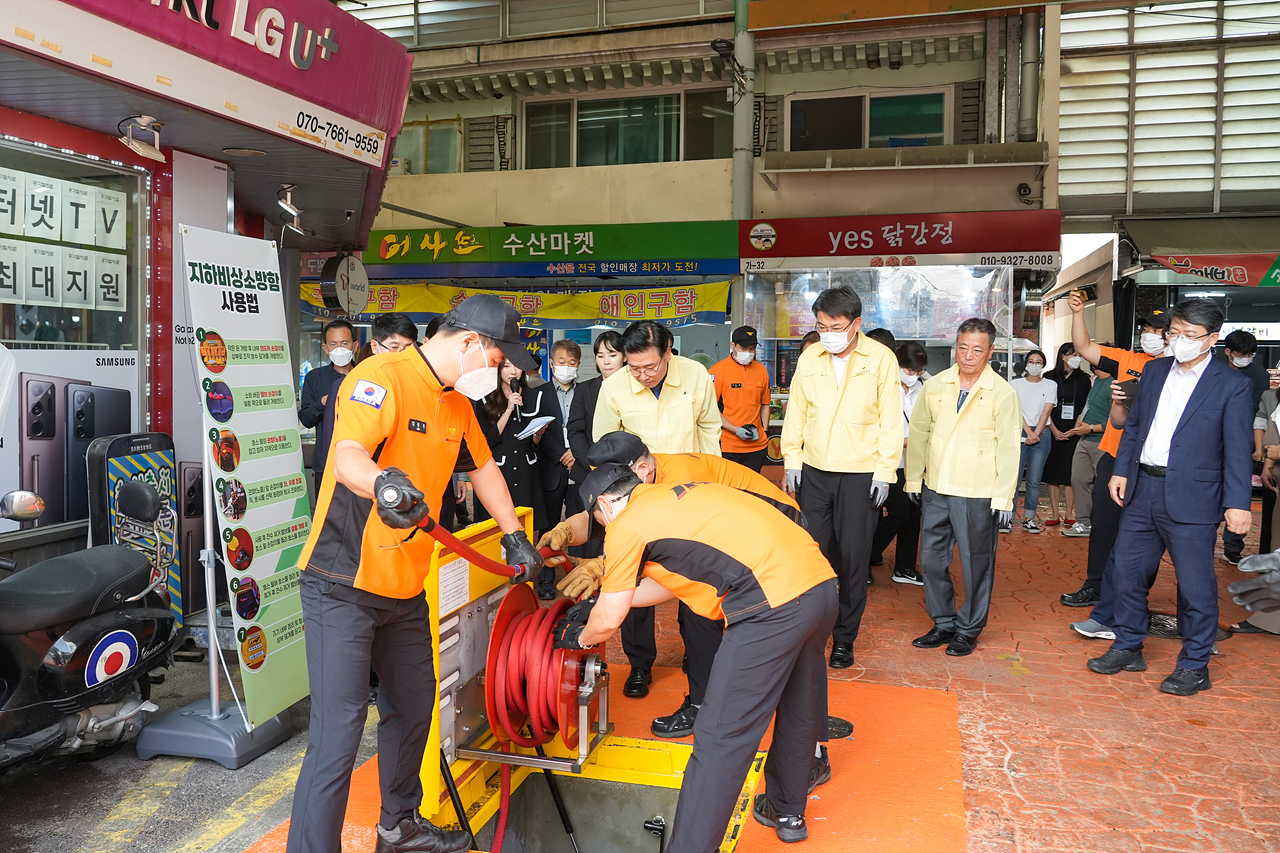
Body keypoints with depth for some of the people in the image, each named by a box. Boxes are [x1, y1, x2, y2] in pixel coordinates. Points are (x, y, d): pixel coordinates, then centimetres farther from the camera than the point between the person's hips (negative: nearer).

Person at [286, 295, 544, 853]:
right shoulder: (381, 377, -19)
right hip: (343, 583, -9)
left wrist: (515, 537, 21)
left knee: (413, 705, 19)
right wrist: (382, 482, -57)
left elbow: (484, 466, 21)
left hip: (404, 587, 9)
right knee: (339, 733, -10)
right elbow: (347, 456, -36)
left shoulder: (458, 399, 8)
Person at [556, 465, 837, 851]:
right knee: (797, 708, 27)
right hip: (822, 581, 10)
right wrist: (599, 601, 41)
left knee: (721, 741, -1)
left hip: (774, 606, -10)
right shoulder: (677, 495, 26)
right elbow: (669, 582, 36)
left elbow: (609, 619, 8)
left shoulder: (627, 524, 1)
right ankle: (788, 812, 48)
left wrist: (581, 638, 29)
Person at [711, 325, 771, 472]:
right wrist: (736, 430, -14)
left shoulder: (762, 370, 10)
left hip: (757, 445, 5)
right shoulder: (718, 370, -6)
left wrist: (765, 431, 11)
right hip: (727, 447, -4)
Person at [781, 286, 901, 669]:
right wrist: (791, 460, 5)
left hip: (861, 474, -3)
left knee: (853, 557, 3)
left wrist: (885, 470, -7)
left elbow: (890, 419, -3)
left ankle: (844, 637, 17)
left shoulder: (881, 358, -4)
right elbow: (796, 411, 9)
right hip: (814, 471, 3)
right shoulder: (809, 358, 5)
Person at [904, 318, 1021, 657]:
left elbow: (1009, 448, -6)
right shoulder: (934, 386, 5)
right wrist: (913, 478, 9)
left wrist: (1004, 497, -9)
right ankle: (944, 624, 26)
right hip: (935, 490, 4)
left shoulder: (1002, 394, -5)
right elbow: (919, 433, 11)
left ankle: (969, 629, 23)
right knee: (931, 560, 9)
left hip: (978, 495, -4)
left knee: (977, 564, 6)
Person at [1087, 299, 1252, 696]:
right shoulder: (1154, 371, 10)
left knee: (1195, 584, 4)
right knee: (1125, 571, 11)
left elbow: (1239, 450, -8)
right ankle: (1128, 648, 28)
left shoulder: (1232, 385, -6)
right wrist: (1121, 471, 9)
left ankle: (1194, 666, 19)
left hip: (1191, 499, -5)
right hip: (1142, 489, 5)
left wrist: (1238, 503, -13)